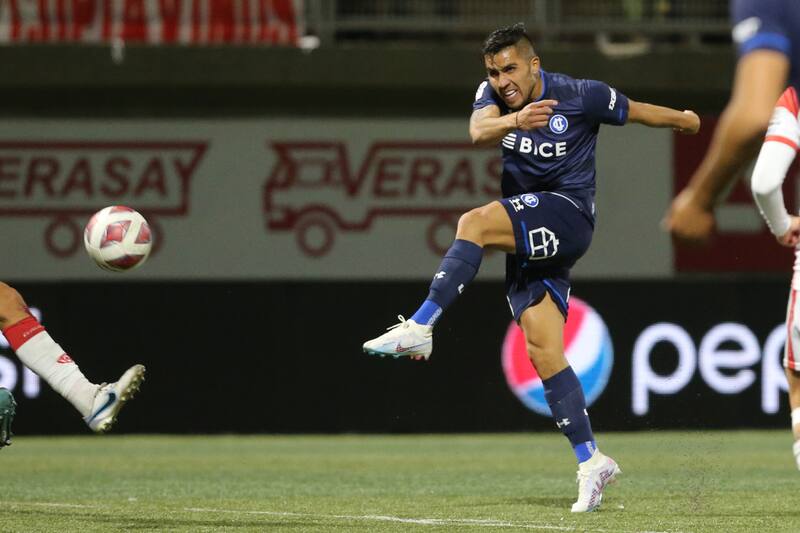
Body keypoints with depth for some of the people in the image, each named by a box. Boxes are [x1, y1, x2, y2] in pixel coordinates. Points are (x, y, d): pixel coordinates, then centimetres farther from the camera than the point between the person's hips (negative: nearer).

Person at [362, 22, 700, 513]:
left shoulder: (580, 96, -7)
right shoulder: (493, 97, 3)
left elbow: (639, 112, 11)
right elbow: (478, 131, -20)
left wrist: (685, 120, 28)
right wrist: (514, 121, -42)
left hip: (567, 216, -6)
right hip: (528, 236, 6)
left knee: (475, 224, -30)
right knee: (543, 351, -2)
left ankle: (420, 329, -33)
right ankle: (592, 462, 0)